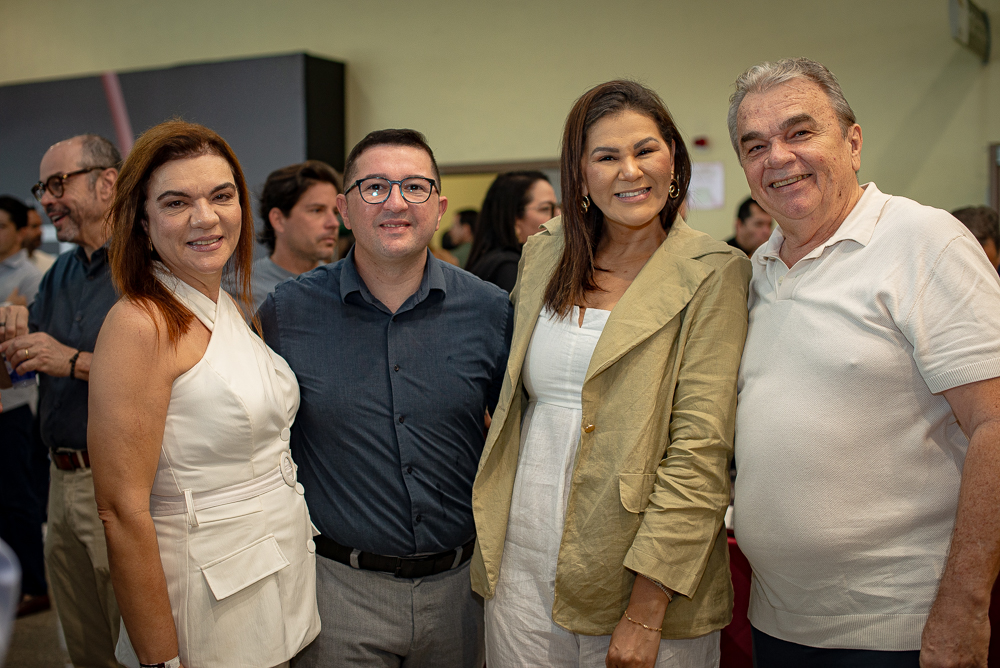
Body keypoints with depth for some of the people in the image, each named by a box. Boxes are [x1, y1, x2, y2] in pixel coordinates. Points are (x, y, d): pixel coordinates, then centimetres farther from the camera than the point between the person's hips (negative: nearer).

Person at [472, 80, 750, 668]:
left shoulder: (714, 274, -8)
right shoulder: (543, 255, 7)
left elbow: (701, 449, -14)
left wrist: (646, 612, -17)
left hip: (644, 582, -4)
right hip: (520, 564, 4)